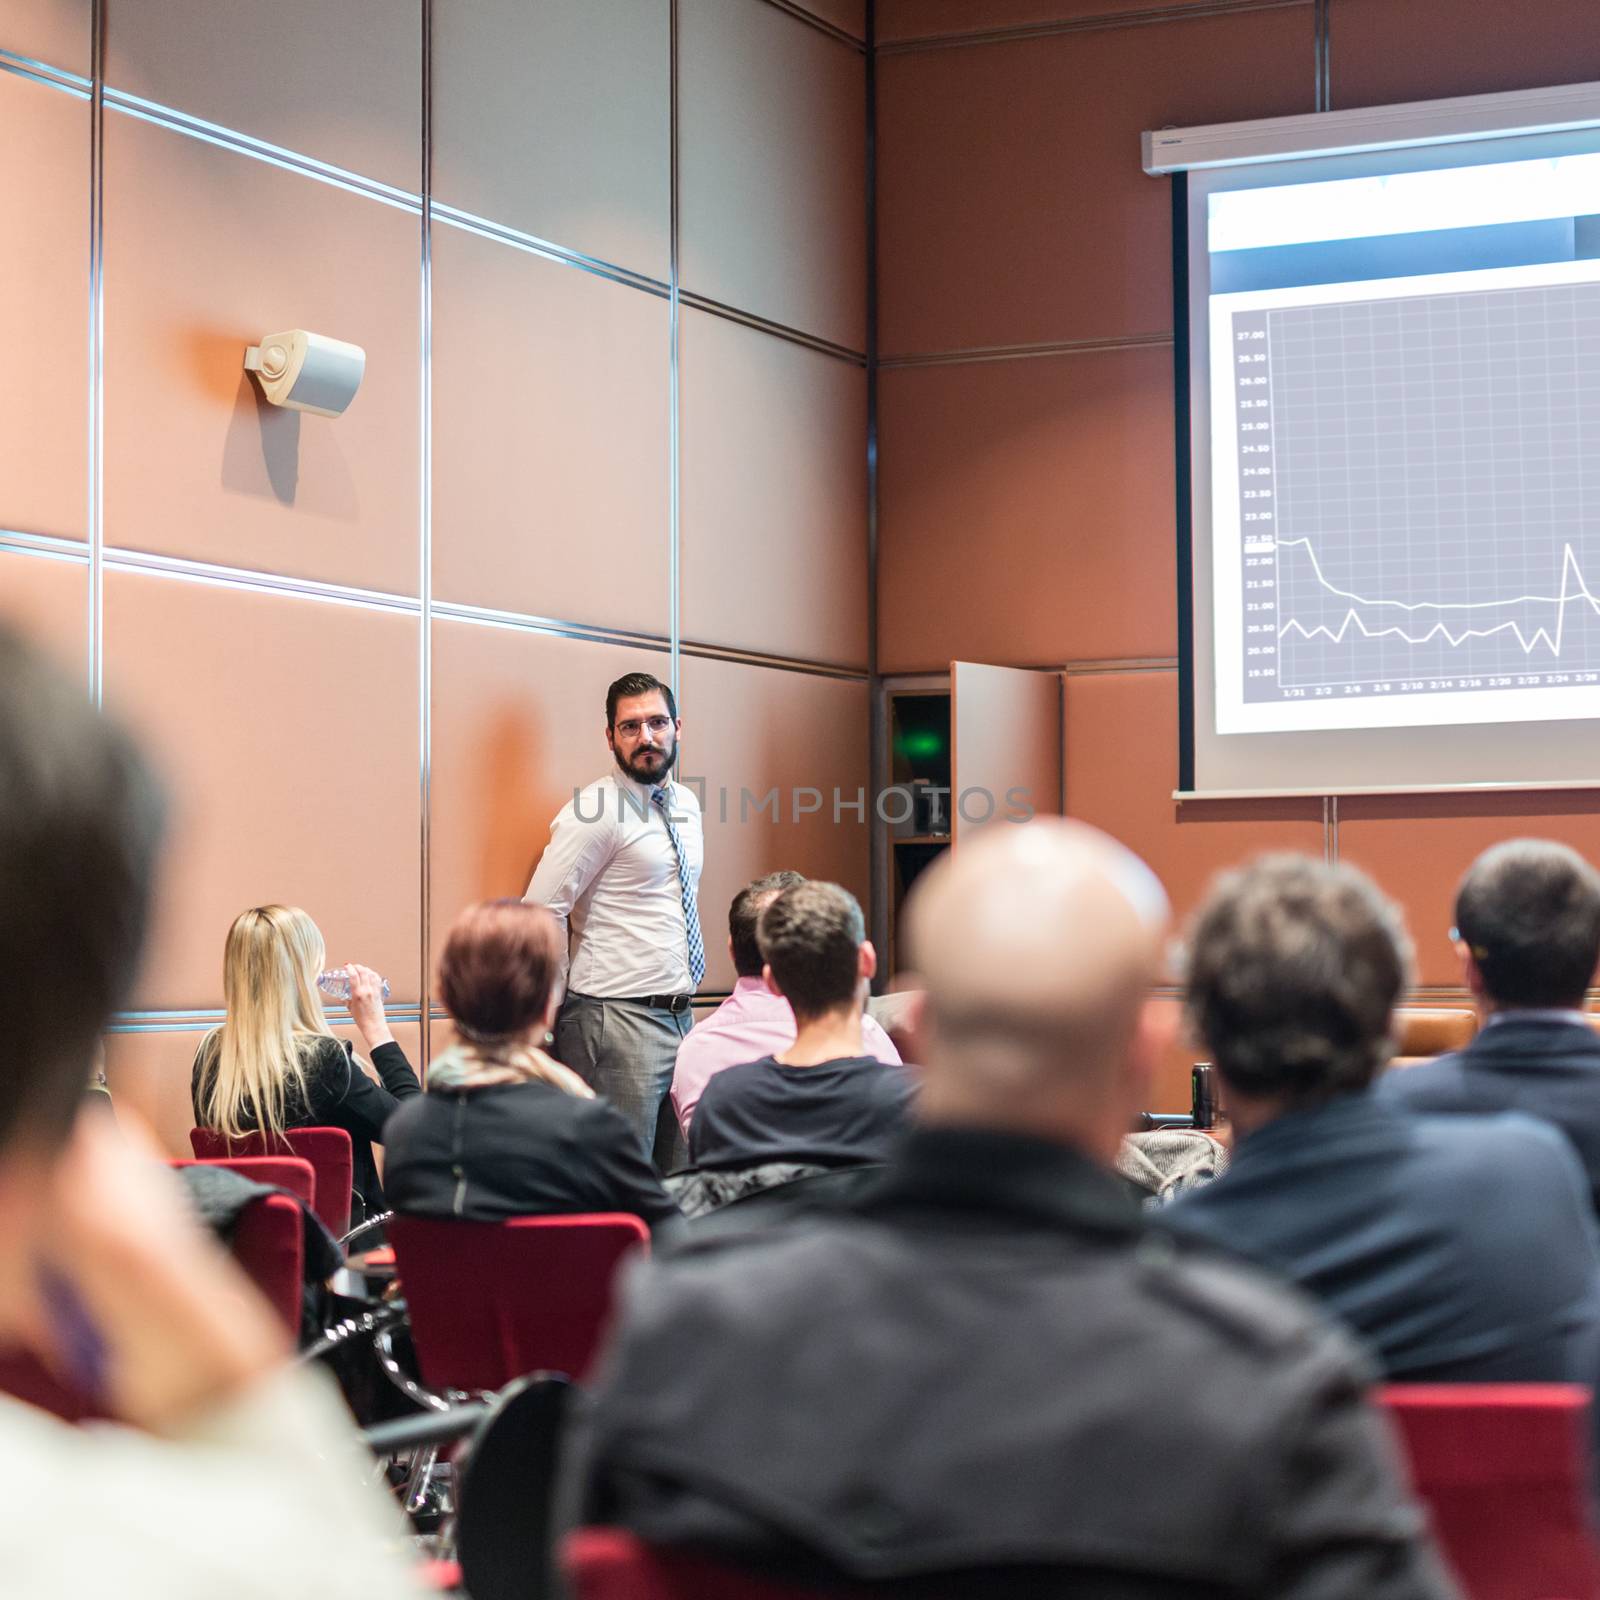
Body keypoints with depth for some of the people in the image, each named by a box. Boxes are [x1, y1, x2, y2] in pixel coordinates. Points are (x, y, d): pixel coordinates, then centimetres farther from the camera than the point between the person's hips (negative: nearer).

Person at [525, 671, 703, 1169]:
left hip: (678, 1016, 8)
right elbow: (541, 913, -15)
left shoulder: (685, 805, 13)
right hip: (620, 1021, -8)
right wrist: (562, 1002, -9)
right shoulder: (594, 811, -12)